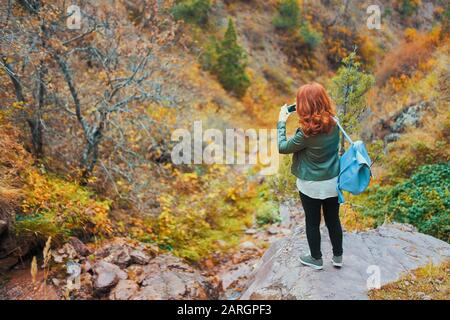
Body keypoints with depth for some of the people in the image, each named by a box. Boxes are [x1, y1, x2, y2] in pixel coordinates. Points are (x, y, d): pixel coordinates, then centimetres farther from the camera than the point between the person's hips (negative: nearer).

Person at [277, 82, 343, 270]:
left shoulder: (306, 133, -26)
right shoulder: (333, 122, -9)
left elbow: (282, 147, -13)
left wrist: (281, 122, -3)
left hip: (311, 185, -5)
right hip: (333, 182, 5)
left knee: (312, 223, 15)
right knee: (333, 220, 20)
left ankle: (316, 259, 32)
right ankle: (338, 257, 34)